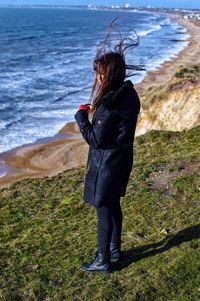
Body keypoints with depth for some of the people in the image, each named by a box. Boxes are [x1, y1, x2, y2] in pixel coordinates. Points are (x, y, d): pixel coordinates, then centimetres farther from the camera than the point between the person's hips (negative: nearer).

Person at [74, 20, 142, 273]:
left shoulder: (109, 104, -27)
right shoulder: (128, 95, 1)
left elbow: (95, 140, -21)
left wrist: (81, 116, -10)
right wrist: (93, 114, 9)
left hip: (107, 164, -9)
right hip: (122, 159, 9)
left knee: (103, 210, 6)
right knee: (113, 206, 22)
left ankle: (102, 261, 22)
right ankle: (114, 250, 39)